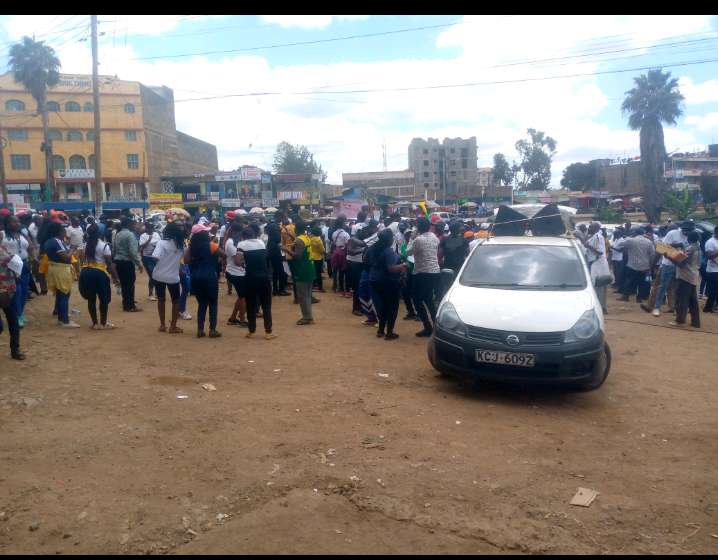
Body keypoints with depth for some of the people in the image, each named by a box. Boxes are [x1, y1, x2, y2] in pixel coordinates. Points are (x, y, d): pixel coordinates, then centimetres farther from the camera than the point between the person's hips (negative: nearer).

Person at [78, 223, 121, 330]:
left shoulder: (86, 245, 7)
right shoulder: (104, 246, -8)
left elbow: (83, 260, 5)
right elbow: (109, 264, -10)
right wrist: (116, 278, -7)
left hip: (86, 272, 5)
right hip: (99, 273, -5)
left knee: (91, 299, 12)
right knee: (104, 299, 9)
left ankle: (95, 323, 19)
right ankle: (103, 323, 14)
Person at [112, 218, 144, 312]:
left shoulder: (118, 234, 13)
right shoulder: (130, 234, -13)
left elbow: (114, 250, 15)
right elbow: (133, 251, -20)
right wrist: (139, 263, -17)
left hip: (118, 261, 8)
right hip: (127, 262, -8)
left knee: (124, 283, 17)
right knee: (130, 284, -2)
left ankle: (125, 304, 26)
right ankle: (130, 306, 2)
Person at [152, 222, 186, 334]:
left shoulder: (161, 243, -13)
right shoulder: (180, 244, -3)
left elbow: (155, 258, -23)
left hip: (159, 276, -1)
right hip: (173, 277, 1)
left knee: (161, 300, 15)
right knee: (176, 301, 13)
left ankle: (162, 325, 19)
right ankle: (173, 326, 9)